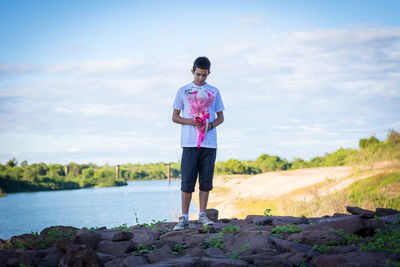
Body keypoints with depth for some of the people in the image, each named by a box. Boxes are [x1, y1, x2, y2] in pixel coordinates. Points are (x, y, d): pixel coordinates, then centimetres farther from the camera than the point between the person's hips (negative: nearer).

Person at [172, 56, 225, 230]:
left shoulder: (214, 92, 14)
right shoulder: (183, 91, 10)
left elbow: (220, 117, 15)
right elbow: (175, 117, 9)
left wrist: (210, 125, -7)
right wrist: (191, 121, -9)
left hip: (209, 143, 2)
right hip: (189, 142, -1)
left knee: (206, 181, 3)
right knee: (187, 181, -5)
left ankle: (202, 215, 11)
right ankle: (184, 218, -2)